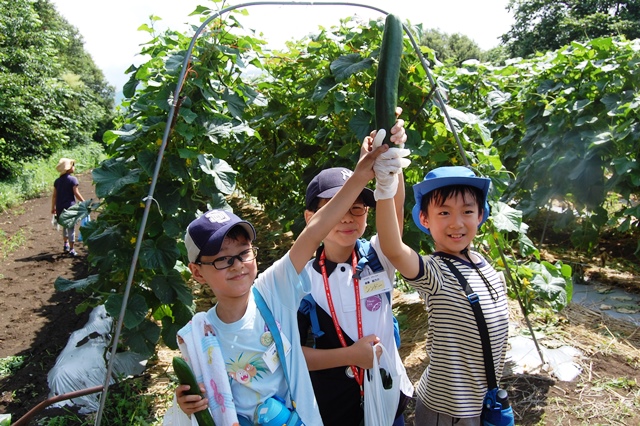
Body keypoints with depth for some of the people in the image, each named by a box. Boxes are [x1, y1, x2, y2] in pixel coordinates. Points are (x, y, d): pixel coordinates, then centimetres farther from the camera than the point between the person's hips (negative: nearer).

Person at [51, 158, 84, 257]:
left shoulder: (57, 181, 8)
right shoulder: (73, 179, -10)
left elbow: (54, 195, 9)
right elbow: (76, 193, -12)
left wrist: (53, 207, 17)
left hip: (60, 207, 6)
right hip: (70, 206, -6)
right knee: (71, 227, -1)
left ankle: (65, 245, 33)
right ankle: (71, 249, -1)